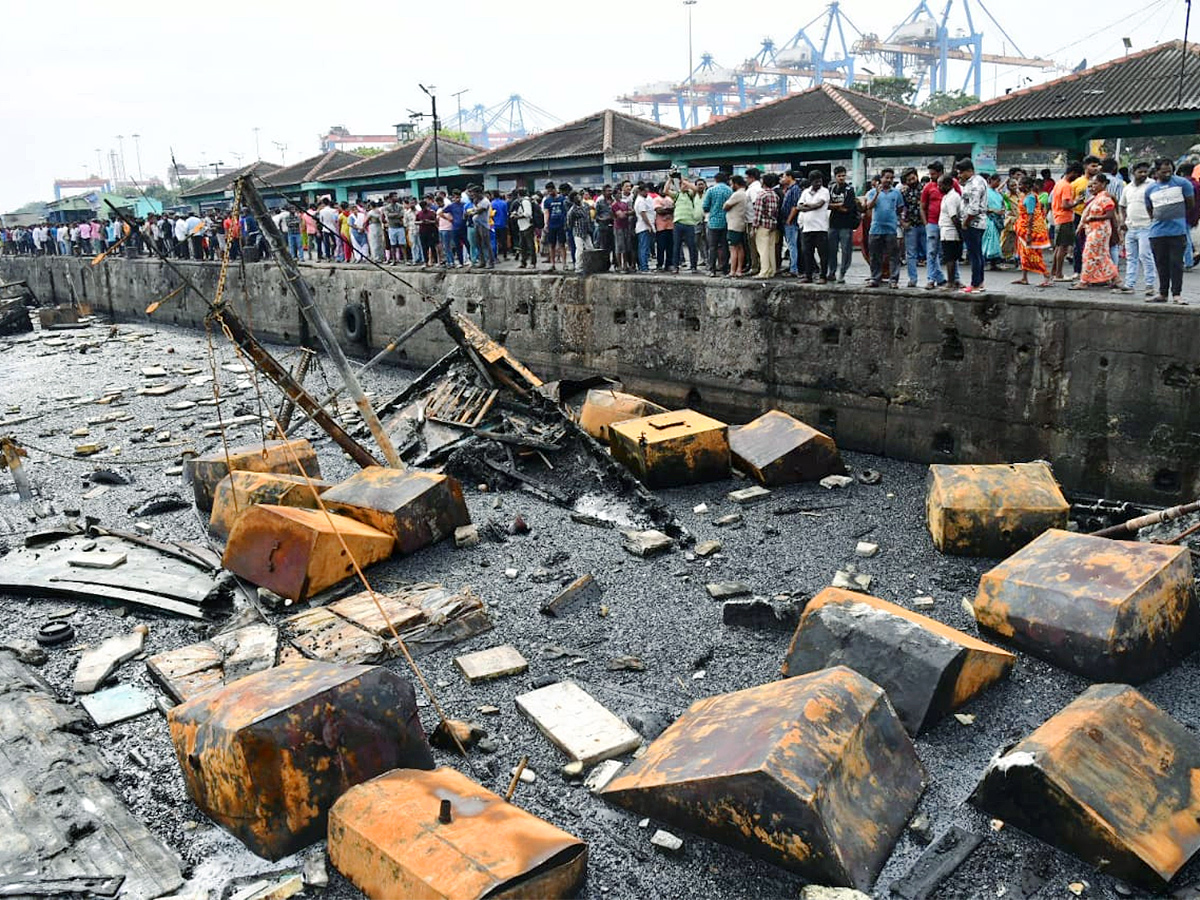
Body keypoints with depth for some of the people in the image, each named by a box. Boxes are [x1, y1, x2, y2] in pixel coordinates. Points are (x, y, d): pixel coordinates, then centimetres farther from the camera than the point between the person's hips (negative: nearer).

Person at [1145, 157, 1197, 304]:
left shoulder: (1182, 183, 2)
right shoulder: (1150, 189, 10)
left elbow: (1191, 205, 8)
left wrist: (1178, 218, 14)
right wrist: (1156, 221, 13)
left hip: (1177, 231, -3)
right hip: (1157, 232, 3)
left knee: (1176, 263, -4)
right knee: (1161, 264, 7)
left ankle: (1177, 294, 0)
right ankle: (1162, 294, 14)